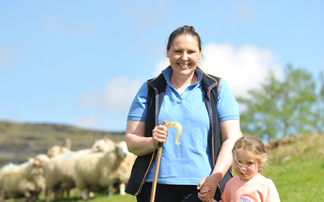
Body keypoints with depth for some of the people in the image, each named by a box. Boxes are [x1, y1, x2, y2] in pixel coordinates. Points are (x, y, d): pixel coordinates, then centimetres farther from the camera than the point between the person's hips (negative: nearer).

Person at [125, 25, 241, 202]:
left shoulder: (218, 88, 10)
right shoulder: (149, 90, 13)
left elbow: (231, 139, 4)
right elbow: (131, 141, 8)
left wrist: (215, 177, -11)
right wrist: (152, 142, -14)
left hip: (201, 186, -1)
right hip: (156, 185, 1)